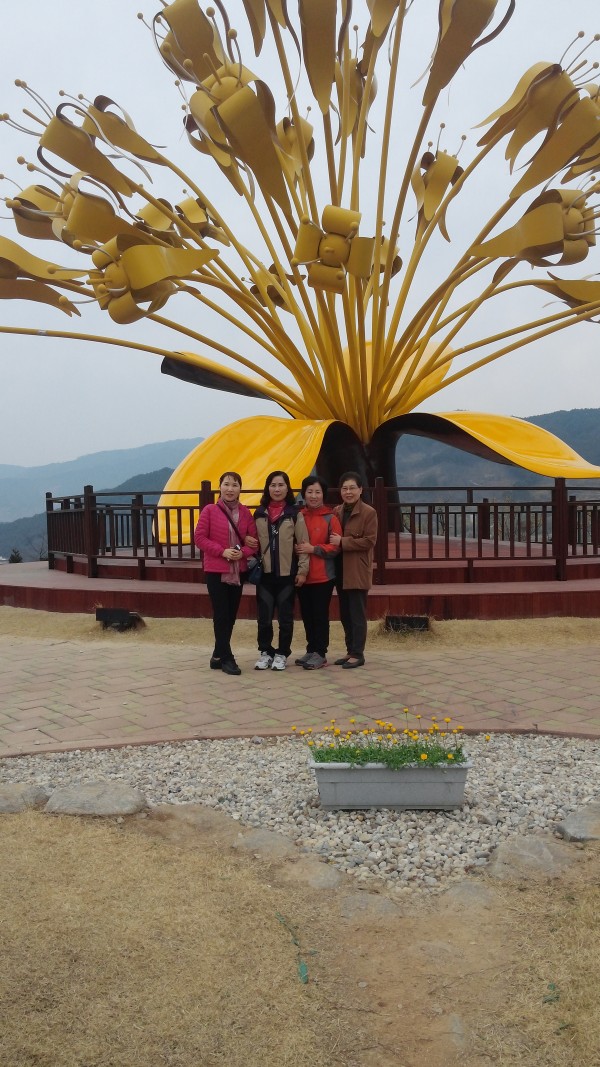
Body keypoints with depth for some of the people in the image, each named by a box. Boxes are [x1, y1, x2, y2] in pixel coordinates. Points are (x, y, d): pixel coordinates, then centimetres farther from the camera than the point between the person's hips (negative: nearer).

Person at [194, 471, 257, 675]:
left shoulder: (245, 512, 4)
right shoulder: (209, 510, -6)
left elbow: (253, 539, 5)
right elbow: (199, 537, -8)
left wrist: (243, 552, -15)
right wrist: (222, 551, -18)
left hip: (239, 571, 4)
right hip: (216, 571, -4)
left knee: (231, 615, 10)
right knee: (221, 615, -4)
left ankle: (218, 656, 23)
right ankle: (227, 658, 3)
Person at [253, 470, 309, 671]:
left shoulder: (295, 514, -2)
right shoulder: (259, 514, 7)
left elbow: (303, 544, -3)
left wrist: (302, 570, -8)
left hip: (287, 573, -2)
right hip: (265, 573, 2)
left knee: (285, 617, 6)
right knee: (264, 617, 4)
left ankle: (282, 654, 18)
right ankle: (265, 652, 19)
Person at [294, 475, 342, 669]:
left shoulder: (331, 518, -5)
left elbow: (336, 547, -9)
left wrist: (313, 549, -18)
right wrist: (295, 548, -6)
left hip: (323, 576, -5)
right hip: (302, 575, 5)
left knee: (320, 615, 0)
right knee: (306, 615, 12)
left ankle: (320, 654, 8)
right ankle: (311, 650, 24)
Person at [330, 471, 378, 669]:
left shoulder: (369, 512, -8)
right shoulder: (336, 512, 10)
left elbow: (369, 541, -14)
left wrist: (342, 542, -18)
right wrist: (333, 541, -5)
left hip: (358, 571, -6)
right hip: (340, 570, 6)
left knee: (357, 614, -2)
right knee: (345, 614, 12)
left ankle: (358, 654, 5)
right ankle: (350, 651, 22)